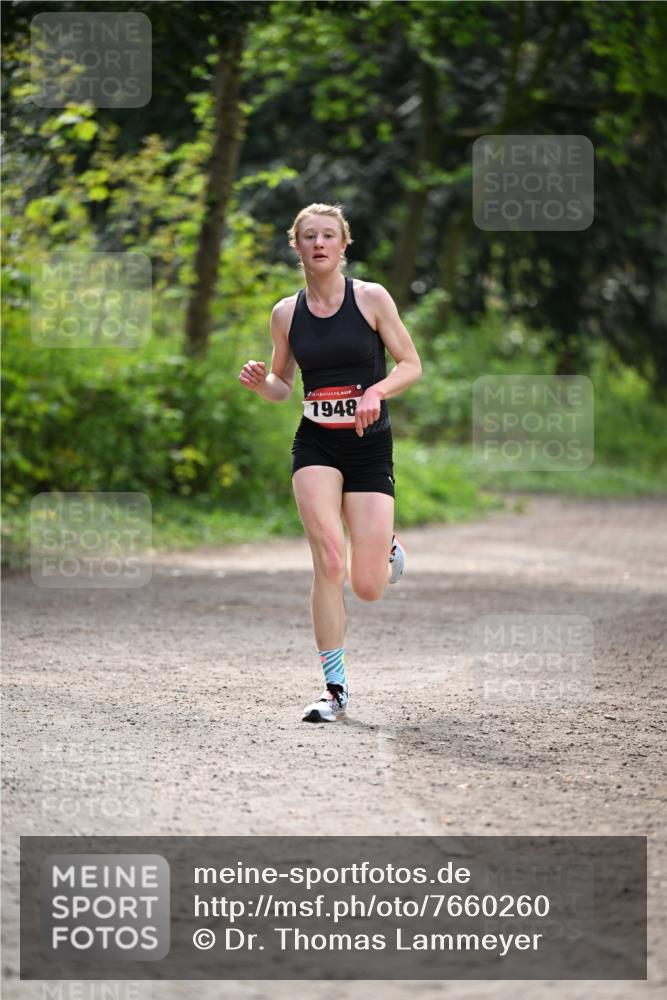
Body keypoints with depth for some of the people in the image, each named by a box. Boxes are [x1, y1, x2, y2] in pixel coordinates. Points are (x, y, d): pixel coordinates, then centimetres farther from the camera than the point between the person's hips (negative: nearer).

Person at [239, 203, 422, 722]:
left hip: (370, 446, -1)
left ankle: (388, 546, 36)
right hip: (315, 446, 1)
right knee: (329, 563, -16)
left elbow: (412, 365, 0)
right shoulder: (287, 313, 5)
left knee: (367, 587, -3)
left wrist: (375, 391, -19)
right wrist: (260, 383, -8)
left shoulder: (371, 298, -3)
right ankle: (336, 688, -7)